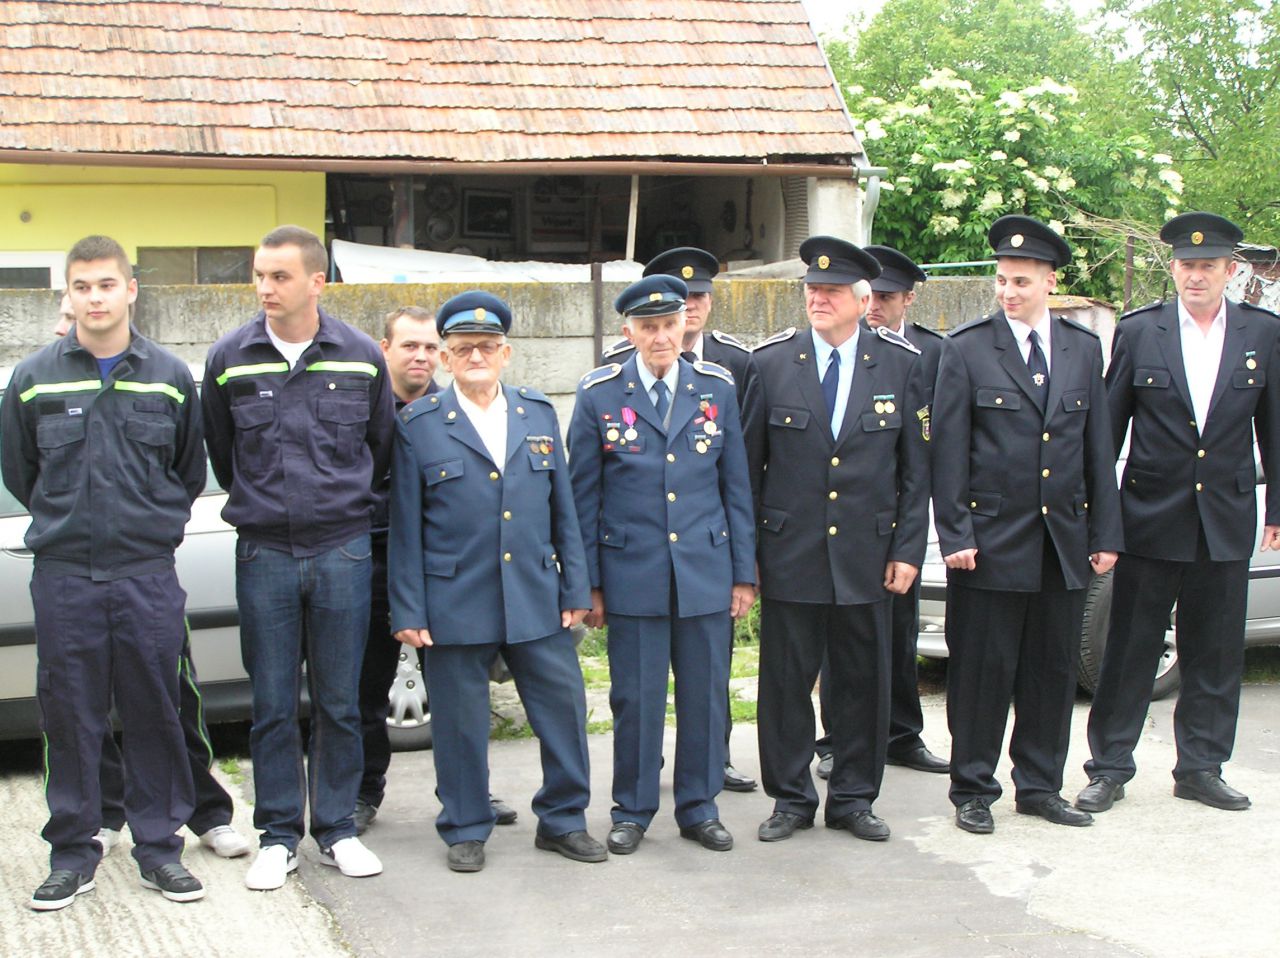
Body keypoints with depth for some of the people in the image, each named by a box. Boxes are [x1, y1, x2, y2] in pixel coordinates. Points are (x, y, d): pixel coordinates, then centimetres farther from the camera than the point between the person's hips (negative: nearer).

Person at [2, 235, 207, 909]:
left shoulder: (170, 377, 5)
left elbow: (190, 472, 15)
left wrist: (153, 522, 10)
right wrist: (66, 518, 12)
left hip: (148, 575, 0)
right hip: (63, 575, 0)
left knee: (154, 712, 5)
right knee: (68, 715, 4)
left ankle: (158, 845, 16)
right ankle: (72, 852, 15)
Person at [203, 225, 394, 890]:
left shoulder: (360, 357, 0)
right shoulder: (230, 359, -1)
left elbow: (380, 447, 13)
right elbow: (219, 452, 12)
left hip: (343, 552, 0)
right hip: (264, 554, 0)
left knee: (340, 703, 7)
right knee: (272, 704, 5)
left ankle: (337, 828, 19)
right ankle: (278, 836, 16)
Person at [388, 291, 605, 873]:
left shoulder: (538, 414, 9)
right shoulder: (418, 425, -1)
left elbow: (563, 509, 11)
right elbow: (405, 527, -1)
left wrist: (574, 589, 7)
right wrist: (408, 612, -4)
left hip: (537, 601, 3)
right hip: (456, 604, -3)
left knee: (564, 707, 6)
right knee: (460, 721, 6)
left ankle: (562, 820, 23)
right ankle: (466, 831, 22)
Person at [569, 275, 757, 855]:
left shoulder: (717, 388, 5)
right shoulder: (599, 394, 0)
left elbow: (736, 485, 9)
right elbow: (583, 495, 3)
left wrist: (743, 572, 6)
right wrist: (588, 582, 0)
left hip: (706, 571, 2)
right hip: (632, 573, -2)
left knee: (705, 694, 7)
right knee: (634, 697, 4)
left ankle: (699, 808, 22)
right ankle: (632, 811, 19)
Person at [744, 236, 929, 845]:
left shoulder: (902, 366, 3)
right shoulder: (770, 363, 0)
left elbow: (916, 468, 5)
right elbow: (747, 465, 3)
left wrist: (908, 549, -1)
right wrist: (745, 551, 0)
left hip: (867, 557, 1)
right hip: (789, 557, -1)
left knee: (864, 681, 8)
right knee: (785, 681, 4)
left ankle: (853, 798, 22)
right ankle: (791, 799, 18)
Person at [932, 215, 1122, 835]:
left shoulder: (1083, 349, 9)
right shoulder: (966, 350, -2)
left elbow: (1098, 448, 10)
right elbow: (948, 450, -4)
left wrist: (1105, 534, 7)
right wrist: (955, 534, -10)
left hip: (1064, 540, 4)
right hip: (991, 539, -4)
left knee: (1053, 669, 10)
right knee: (983, 669, 2)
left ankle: (1040, 786, 23)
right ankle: (973, 790, 14)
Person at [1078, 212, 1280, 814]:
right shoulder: (1138, 332, -1)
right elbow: (1108, 427, 1)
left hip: (1226, 523, 2)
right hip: (1151, 517, -2)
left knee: (1215, 653, 10)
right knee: (1130, 651, 4)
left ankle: (1200, 767, 22)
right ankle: (1109, 767, 14)